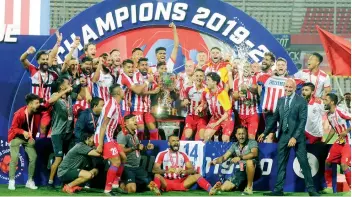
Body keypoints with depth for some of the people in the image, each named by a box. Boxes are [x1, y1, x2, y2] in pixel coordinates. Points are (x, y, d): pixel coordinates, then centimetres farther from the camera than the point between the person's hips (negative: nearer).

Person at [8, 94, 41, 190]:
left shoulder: (37, 113, -12)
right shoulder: (19, 114, -26)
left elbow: (35, 127, 2)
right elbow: (13, 128, -21)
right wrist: (23, 132, -35)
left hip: (28, 138, 5)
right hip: (16, 137, -5)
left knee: (33, 157, -3)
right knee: (14, 157, -14)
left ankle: (30, 181, 7)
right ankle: (11, 182, -9)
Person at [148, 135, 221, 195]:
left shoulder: (183, 155, 12)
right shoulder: (162, 154, 4)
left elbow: (192, 170, 3)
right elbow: (155, 170, -7)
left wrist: (184, 171, -20)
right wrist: (166, 171, -27)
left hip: (181, 182, 3)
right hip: (167, 183, -3)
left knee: (197, 175, -18)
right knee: (157, 175, -31)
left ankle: (210, 189, -45)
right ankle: (156, 188, -67)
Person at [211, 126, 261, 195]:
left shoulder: (252, 142, -7)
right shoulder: (234, 146, 9)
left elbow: (254, 154, -27)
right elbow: (224, 157, 3)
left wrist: (240, 157, -37)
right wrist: (216, 161, -18)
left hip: (254, 171, -5)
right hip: (241, 171, 5)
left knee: (250, 161, -40)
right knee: (224, 188, -9)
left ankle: (249, 187, -23)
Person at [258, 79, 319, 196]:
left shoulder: (301, 101, -7)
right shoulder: (280, 100, 10)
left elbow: (303, 120, -13)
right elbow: (275, 118, 15)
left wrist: (295, 137, -20)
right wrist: (265, 133, 11)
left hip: (297, 136, -5)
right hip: (283, 136, 5)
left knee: (304, 163, -1)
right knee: (281, 164, 6)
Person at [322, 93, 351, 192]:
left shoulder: (340, 112, -20)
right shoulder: (329, 115, 7)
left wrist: (346, 131, -24)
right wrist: (325, 142, 23)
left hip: (348, 142, -9)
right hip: (339, 141, 9)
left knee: (344, 165, -19)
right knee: (328, 161, 11)